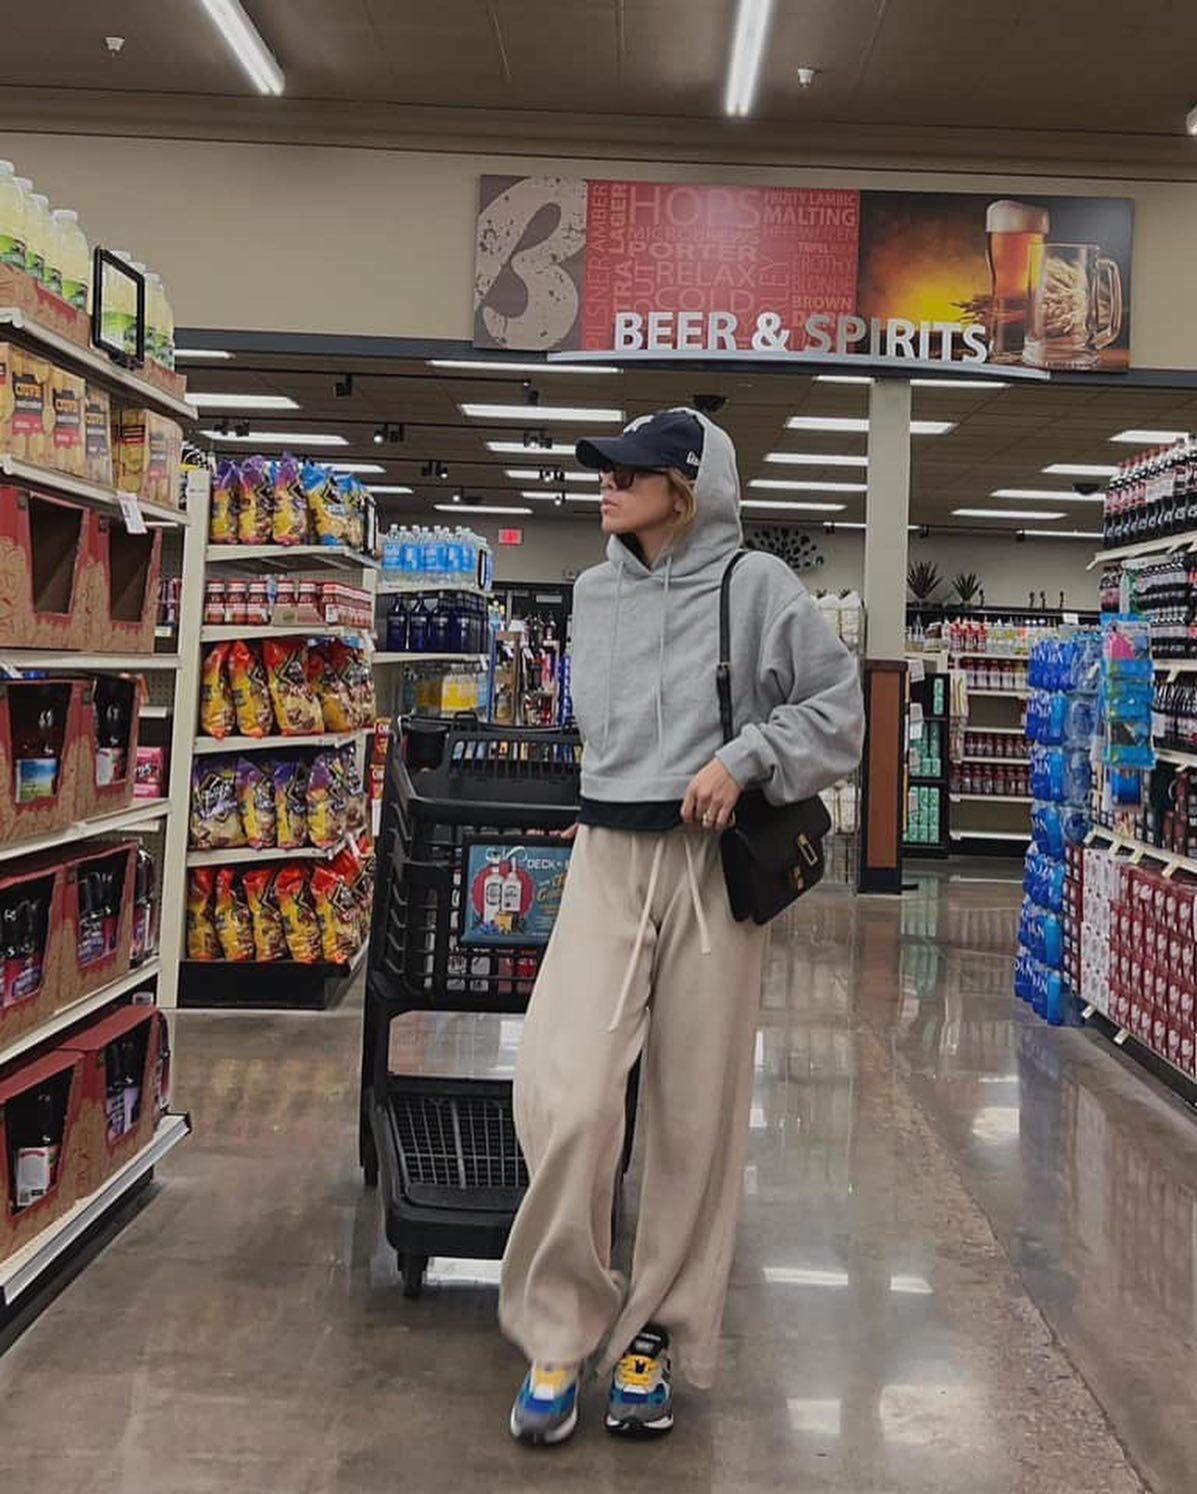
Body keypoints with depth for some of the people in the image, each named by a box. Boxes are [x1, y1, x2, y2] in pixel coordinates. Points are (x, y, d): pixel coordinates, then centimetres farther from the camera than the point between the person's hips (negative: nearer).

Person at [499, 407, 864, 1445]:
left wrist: (744, 760, -11)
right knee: (565, 1097, -10)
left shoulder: (757, 585, -3)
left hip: (715, 866, -3)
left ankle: (656, 1336, 21)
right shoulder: (593, 592, 12)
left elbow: (840, 709, 0)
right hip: (607, 859, 3)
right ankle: (561, 1333, 8)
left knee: (695, 1114, 4)